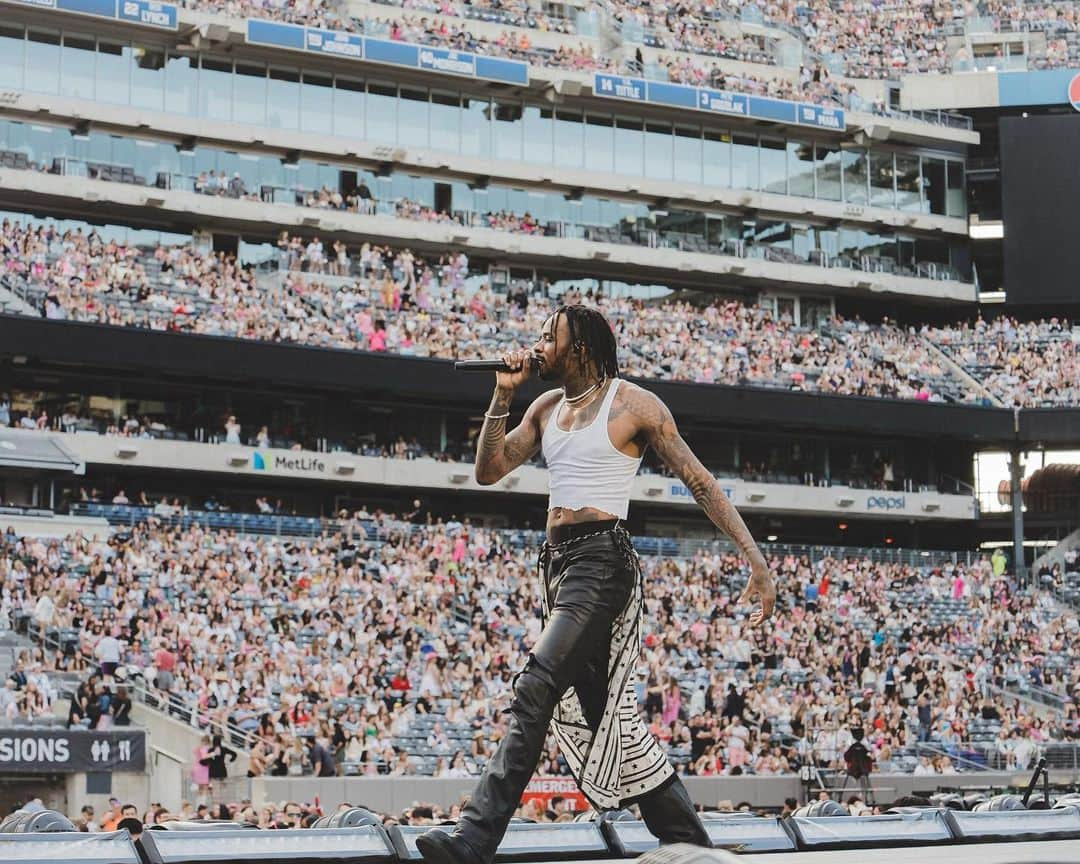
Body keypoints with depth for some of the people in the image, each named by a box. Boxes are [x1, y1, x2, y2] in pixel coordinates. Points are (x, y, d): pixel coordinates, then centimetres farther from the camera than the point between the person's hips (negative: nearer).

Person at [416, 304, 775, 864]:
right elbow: (488, 471, 15)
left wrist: (755, 559, -10)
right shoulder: (546, 408, 16)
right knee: (603, 711, 9)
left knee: (534, 691, -19)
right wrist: (502, 395, 4)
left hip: (601, 559, -8)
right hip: (557, 560, 8)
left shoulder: (633, 404, -5)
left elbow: (699, 482, -4)